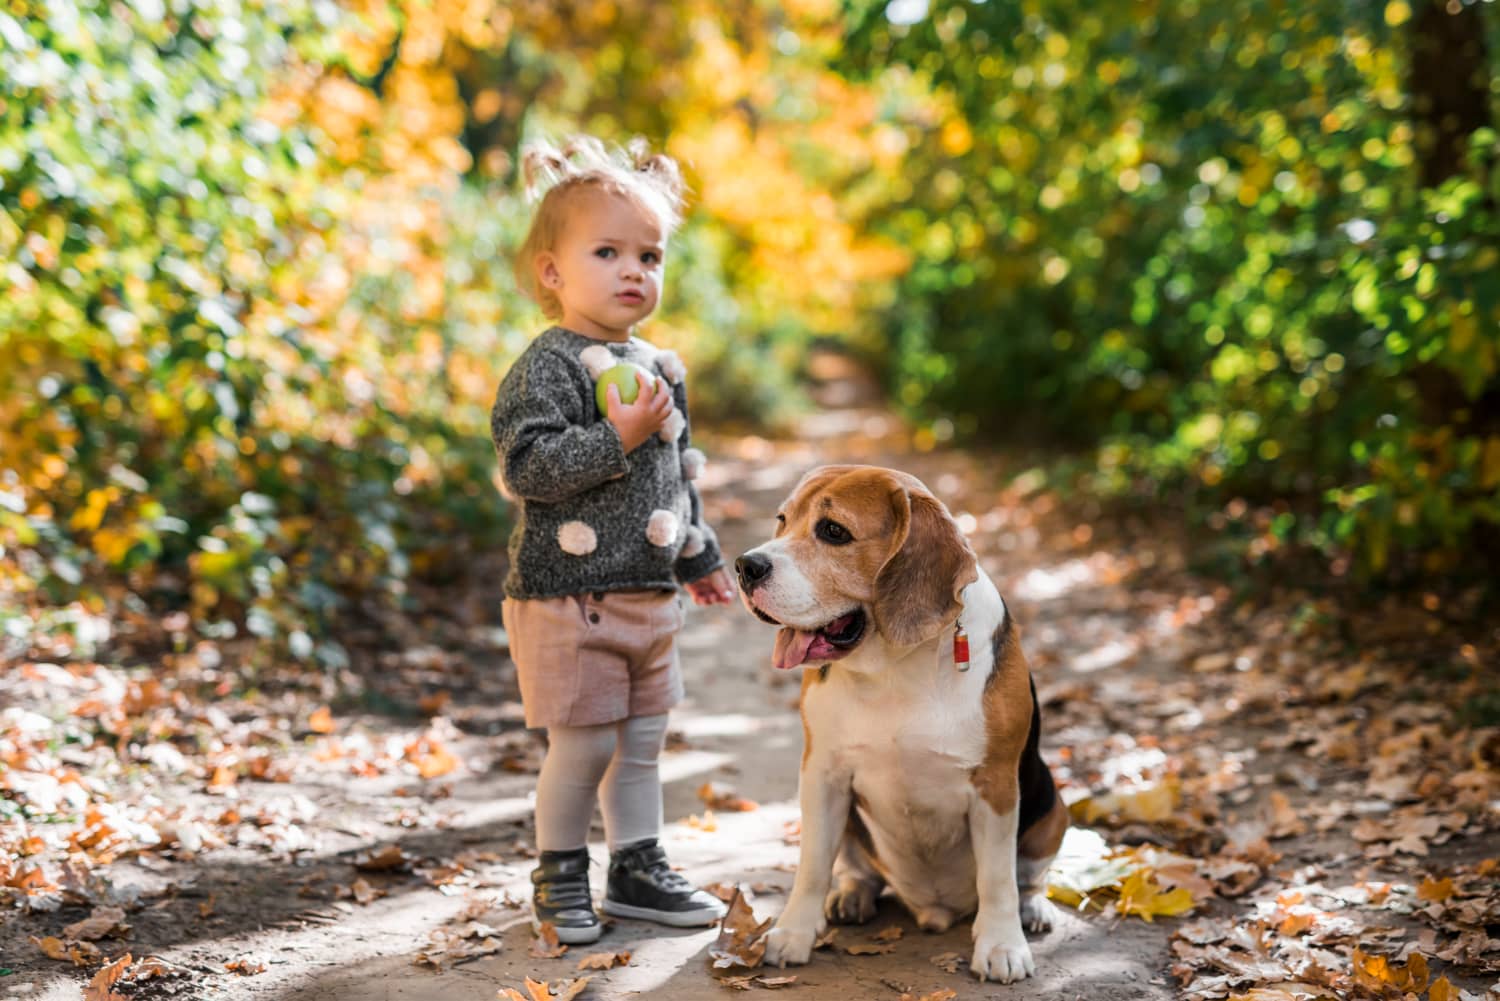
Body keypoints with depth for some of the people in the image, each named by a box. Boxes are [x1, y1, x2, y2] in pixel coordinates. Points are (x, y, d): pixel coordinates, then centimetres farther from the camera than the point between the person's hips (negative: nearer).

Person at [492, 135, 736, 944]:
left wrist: (699, 557, 26)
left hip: (648, 593, 8)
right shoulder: (548, 365, -11)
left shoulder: (661, 369, 13)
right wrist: (618, 437, -26)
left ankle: (638, 870, 28)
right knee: (583, 743, -2)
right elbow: (525, 465, -21)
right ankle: (559, 878, 16)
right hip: (569, 592, -7)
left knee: (642, 739, 14)